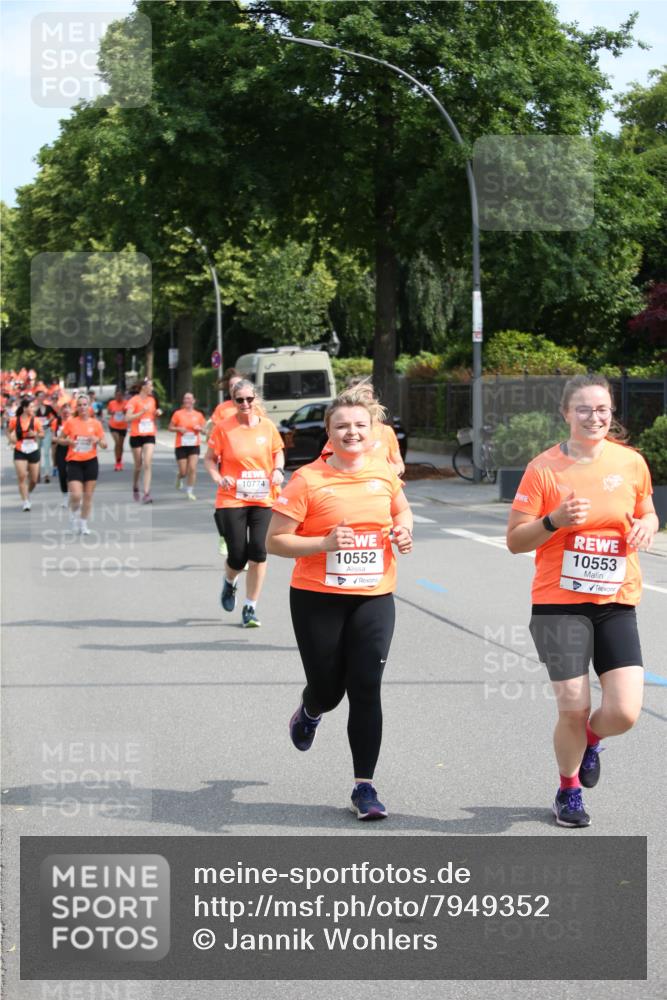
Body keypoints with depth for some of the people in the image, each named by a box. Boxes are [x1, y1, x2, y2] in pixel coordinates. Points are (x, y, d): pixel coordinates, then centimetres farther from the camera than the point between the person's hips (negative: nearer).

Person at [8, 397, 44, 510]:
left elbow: (42, 434, 1)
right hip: (20, 452, -1)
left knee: (34, 479, 7)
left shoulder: (36, 421, -6)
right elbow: (9, 431, 10)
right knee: (21, 476, -14)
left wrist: (36, 434, -19)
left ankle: (27, 494, 36)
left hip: (33, 451, 1)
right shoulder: (15, 420, -7)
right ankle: (25, 502, -8)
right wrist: (11, 438, -10)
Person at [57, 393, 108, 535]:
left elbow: (105, 444, 5)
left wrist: (98, 440, -16)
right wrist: (68, 441, -13)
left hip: (91, 462, 2)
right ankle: (73, 513, 18)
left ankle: (83, 524, 20)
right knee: (76, 495, -14)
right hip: (74, 462, -2)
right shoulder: (70, 422, -1)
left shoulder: (96, 423, 2)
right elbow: (59, 439, 7)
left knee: (88, 495, 5)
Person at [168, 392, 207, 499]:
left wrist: (200, 428, -10)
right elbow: (170, 427, 4)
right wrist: (178, 429, -15)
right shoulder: (178, 414, -1)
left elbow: (204, 429, 12)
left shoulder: (198, 415, 5)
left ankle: (190, 491, 0)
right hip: (181, 446, -1)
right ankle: (179, 476, 37)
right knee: (183, 471, 0)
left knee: (192, 469, -10)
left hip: (194, 446, 1)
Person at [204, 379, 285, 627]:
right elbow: (210, 459, 4)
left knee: (259, 552, -7)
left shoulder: (268, 426, 2)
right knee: (238, 555, -3)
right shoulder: (224, 428, -5)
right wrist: (218, 477, -14)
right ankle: (229, 582, 36)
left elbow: (278, 452, 18)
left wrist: (278, 470, -2)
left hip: (263, 500, 2)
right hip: (232, 500, -2)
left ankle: (250, 608, 8)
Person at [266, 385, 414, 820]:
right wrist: (324, 543, -23)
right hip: (318, 599, -2)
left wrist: (404, 530, 1)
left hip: (373, 598, 2)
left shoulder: (384, 470, 3)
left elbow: (402, 509, 24)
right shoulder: (308, 480, -10)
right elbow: (275, 541, -10)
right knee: (328, 690, 8)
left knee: (366, 690, -5)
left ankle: (365, 787, 2)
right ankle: (309, 713, 47)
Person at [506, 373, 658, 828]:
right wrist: (555, 520, -21)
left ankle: (590, 740, 29)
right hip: (560, 603, -2)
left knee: (624, 712, -8)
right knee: (574, 709, -3)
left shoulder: (632, 463, 2)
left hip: (616, 604, 2)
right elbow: (515, 540, -3)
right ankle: (569, 790, 27)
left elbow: (646, 514, 19)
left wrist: (646, 527, -5)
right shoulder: (544, 469, -6)